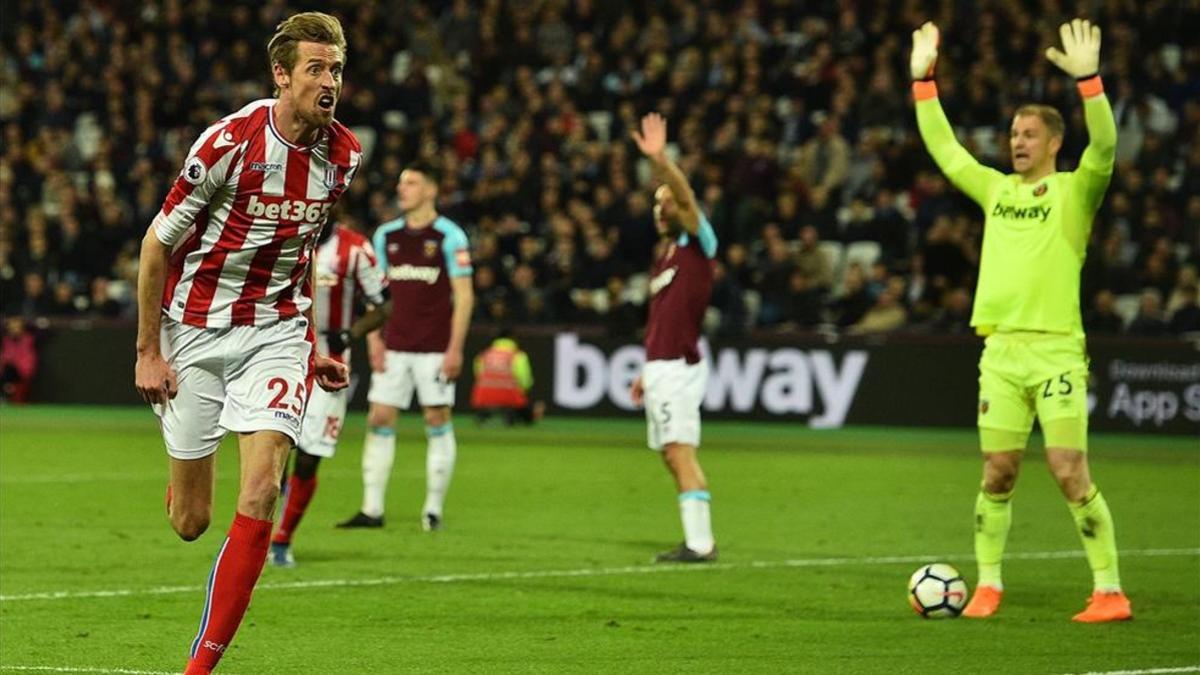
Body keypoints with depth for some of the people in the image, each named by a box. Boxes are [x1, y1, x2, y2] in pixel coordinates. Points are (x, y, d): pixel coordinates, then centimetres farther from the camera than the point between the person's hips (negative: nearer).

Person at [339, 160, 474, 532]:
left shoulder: (448, 236, -4)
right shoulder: (386, 234, 10)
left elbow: (464, 295, -6)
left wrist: (455, 348, -12)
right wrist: (373, 339, 3)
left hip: (435, 348, -4)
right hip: (394, 346, 4)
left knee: (438, 423, -1)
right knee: (379, 421, -1)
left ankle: (434, 510, 6)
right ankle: (372, 509, 1)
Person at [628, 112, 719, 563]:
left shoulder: (697, 245, -4)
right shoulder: (663, 255, 19)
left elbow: (688, 199, -23)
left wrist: (660, 161, -36)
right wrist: (646, 371, 23)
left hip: (679, 367, -9)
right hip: (659, 366, 9)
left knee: (681, 451, -14)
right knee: (673, 454, 8)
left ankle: (699, 543, -15)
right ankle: (698, 539, 10)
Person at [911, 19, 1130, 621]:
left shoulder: (1074, 191, 1)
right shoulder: (995, 189, 16)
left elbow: (1104, 148, -17)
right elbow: (941, 146, 21)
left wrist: (1087, 78, -27)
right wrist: (923, 79, 15)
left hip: (1056, 350, -5)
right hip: (1000, 349, 5)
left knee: (1070, 473, -10)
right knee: (997, 472, 5)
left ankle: (1110, 591, -5)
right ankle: (987, 585, 15)